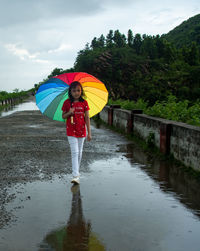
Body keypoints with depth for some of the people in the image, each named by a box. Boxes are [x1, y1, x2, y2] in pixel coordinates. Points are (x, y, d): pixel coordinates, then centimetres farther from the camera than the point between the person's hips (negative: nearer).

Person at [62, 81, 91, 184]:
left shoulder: (84, 103, -1)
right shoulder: (67, 103, -2)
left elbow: (87, 118, 0)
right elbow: (63, 116, 5)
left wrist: (89, 132, -4)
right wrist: (69, 113, -17)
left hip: (81, 131, 2)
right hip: (71, 131, -2)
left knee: (79, 152, 12)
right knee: (74, 152, -10)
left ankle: (77, 171, 29)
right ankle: (76, 176, -13)